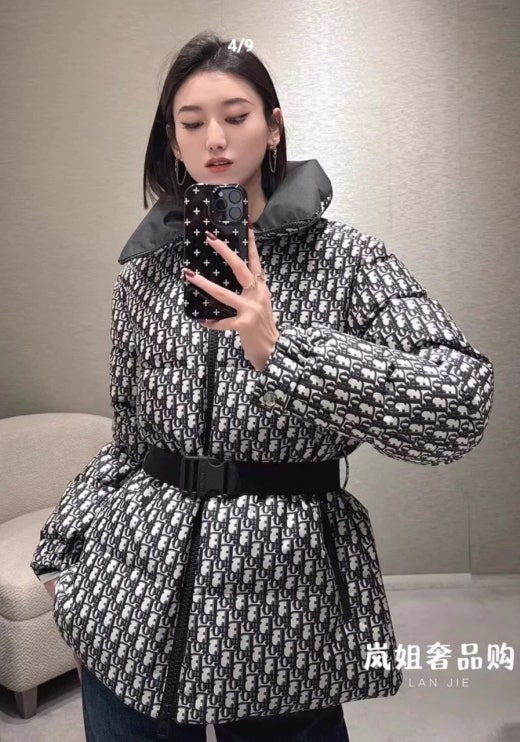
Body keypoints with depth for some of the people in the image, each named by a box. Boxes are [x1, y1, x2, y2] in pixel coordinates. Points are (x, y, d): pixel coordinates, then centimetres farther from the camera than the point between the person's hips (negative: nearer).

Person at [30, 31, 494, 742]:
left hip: (285, 583, -2)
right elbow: (130, 433, 12)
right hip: (134, 583, 3)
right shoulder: (146, 268, 5)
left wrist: (284, 349, -26)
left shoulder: (343, 256, -6)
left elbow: (464, 400, -18)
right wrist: (62, 548, 8)